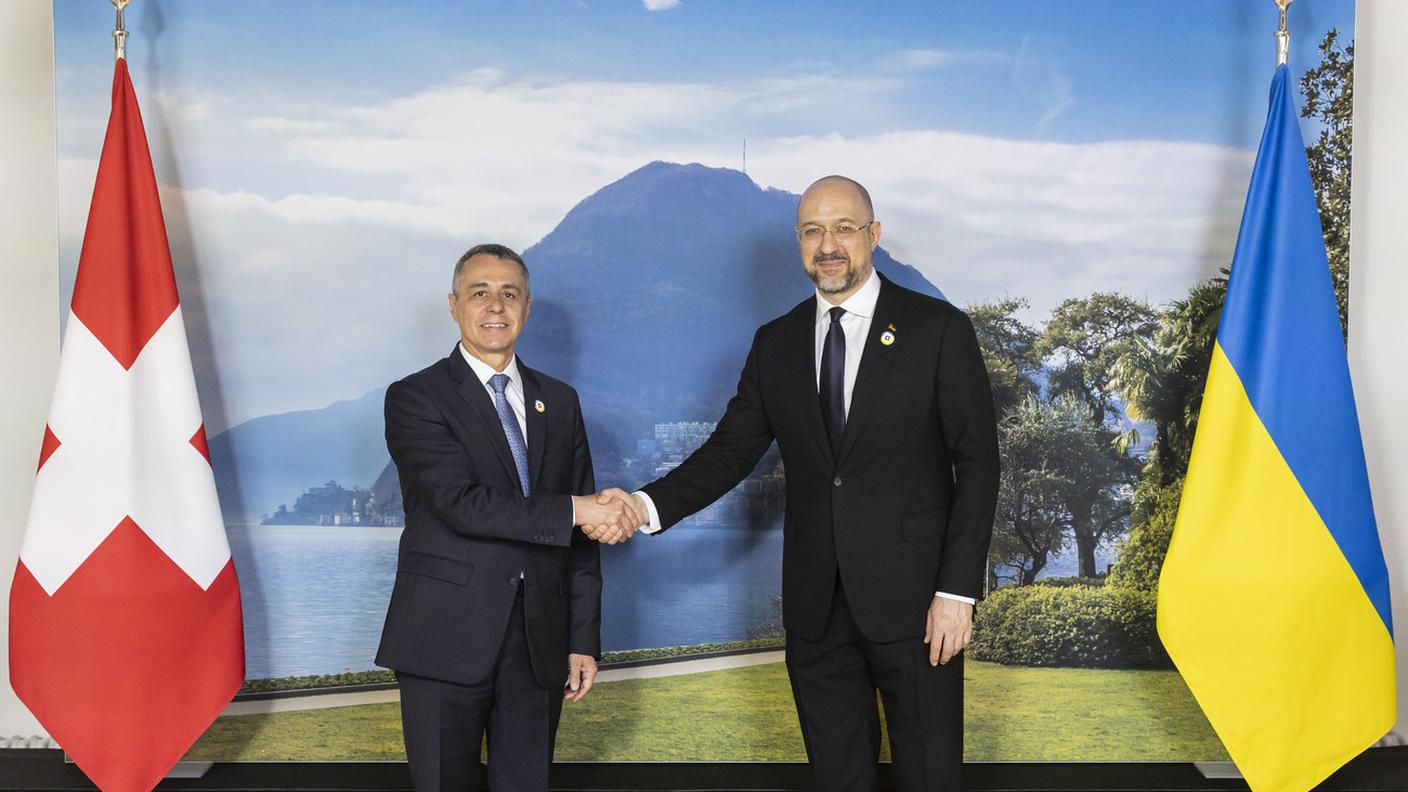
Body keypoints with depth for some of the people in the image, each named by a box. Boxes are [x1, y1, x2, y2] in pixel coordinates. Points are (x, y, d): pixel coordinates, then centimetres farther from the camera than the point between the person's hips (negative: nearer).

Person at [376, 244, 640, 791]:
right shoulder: (414, 399, -4)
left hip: (540, 643, 4)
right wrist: (573, 511, -18)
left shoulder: (559, 402, 12)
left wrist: (584, 640, 7)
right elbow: (461, 504, -18)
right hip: (447, 643, -4)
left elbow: (580, 534, 11)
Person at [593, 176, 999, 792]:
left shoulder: (938, 329, -3)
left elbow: (976, 463, -5)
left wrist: (957, 591, -11)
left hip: (913, 601, -3)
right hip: (815, 604, 4)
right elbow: (730, 450, 5)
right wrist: (647, 505, -12)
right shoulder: (775, 343, 9)